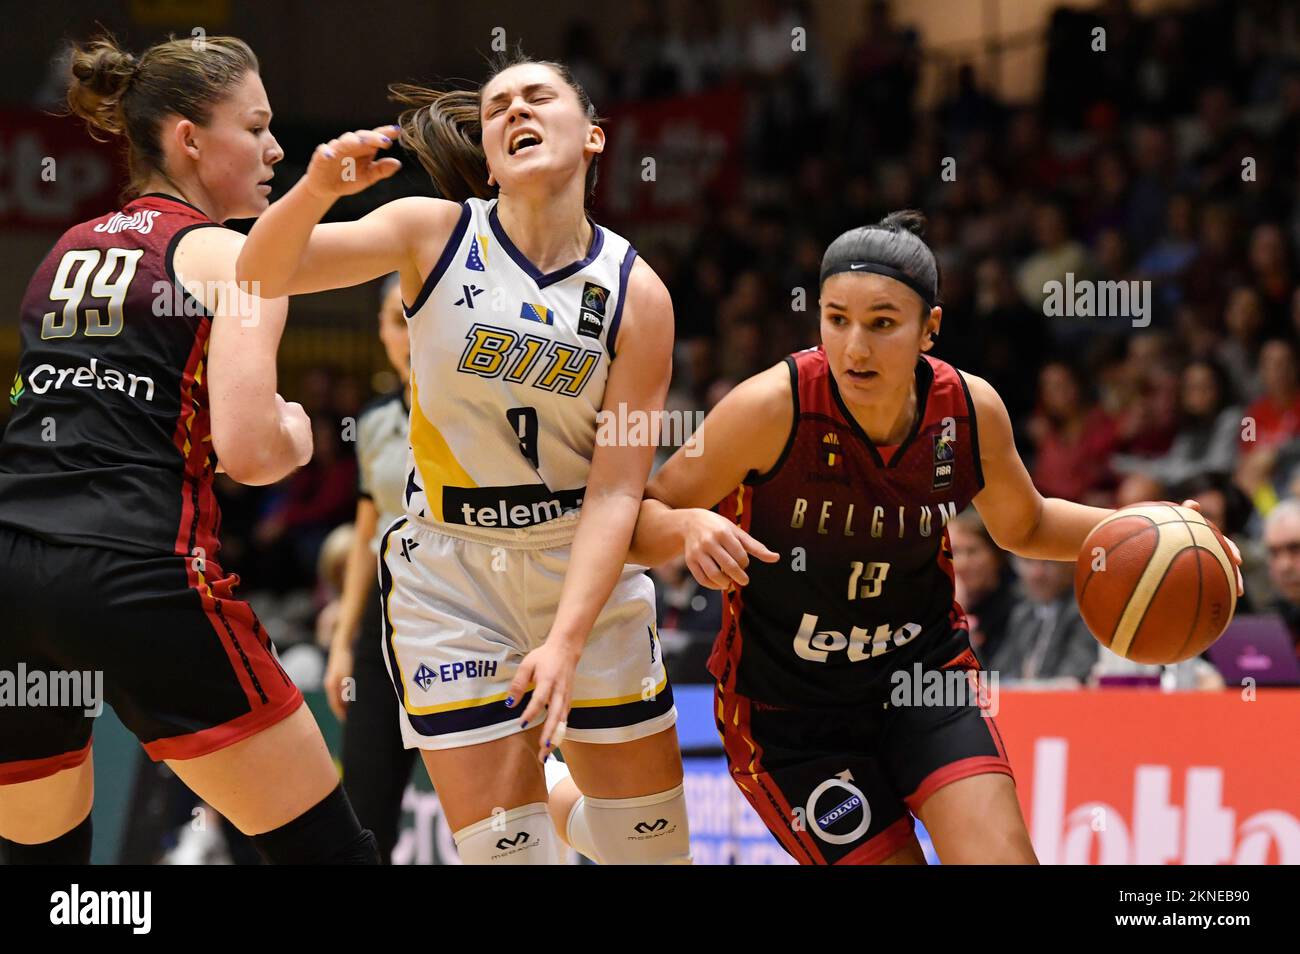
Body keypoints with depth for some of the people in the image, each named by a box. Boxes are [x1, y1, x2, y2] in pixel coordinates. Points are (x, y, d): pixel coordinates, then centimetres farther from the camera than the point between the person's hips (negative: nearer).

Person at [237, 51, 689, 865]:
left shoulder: (637, 294, -8)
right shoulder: (435, 233, -7)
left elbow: (617, 487, -11)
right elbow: (260, 275, -14)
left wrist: (566, 639, -22)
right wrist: (317, 190, -34)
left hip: (587, 566, 1)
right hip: (450, 571, -1)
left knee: (649, 833, 9)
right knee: (501, 842, -8)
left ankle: (567, 807, 37)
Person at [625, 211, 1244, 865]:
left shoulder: (971, 410, -10)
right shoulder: (773, 408, -23)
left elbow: (1022, 526, 12)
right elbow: (637, 521, -15)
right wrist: (690, 527, -38)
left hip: (924, 673, 3)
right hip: (790, 708, -3)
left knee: (1001, 856, -16)